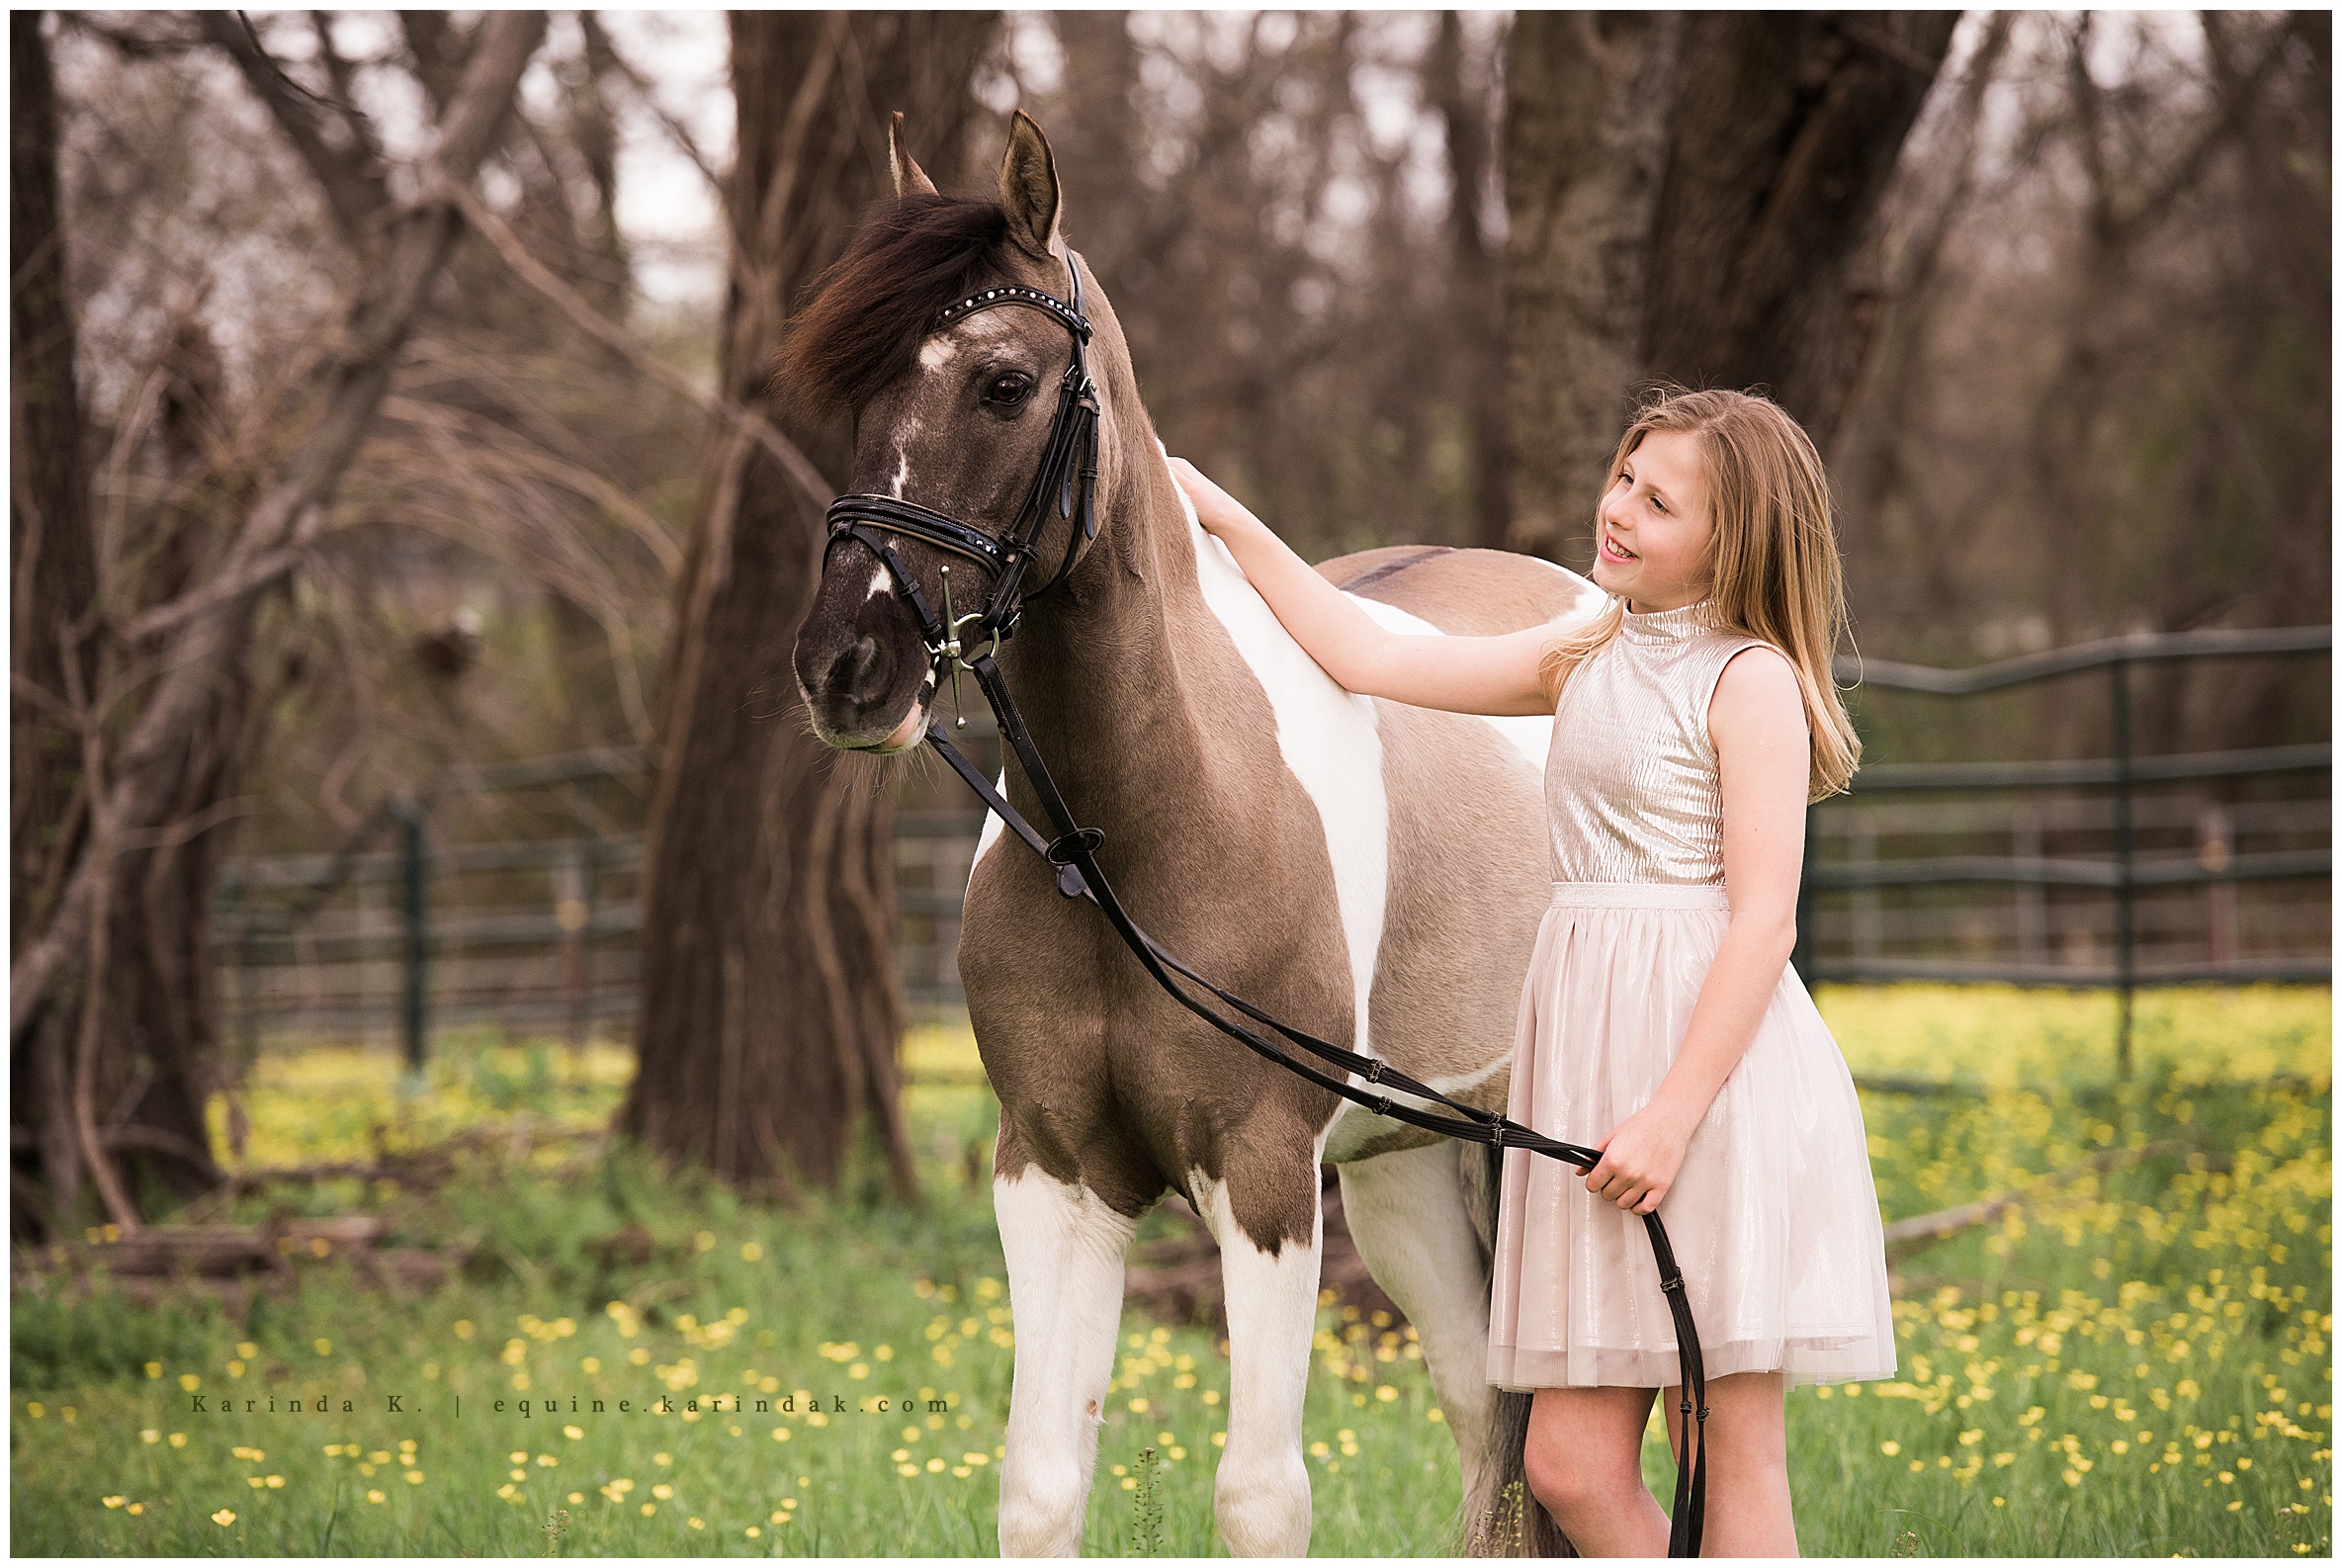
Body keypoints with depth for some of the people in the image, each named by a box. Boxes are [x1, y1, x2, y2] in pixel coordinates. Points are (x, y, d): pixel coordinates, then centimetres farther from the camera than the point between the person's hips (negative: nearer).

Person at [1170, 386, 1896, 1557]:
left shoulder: (1749, 680, -6)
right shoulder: (1589, 660, 16)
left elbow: (1764, 920, -13)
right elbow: (1370, 660, 20)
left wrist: (1673, 1113, -20)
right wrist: (1225, 520, 20)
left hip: (1713, 1064, -7)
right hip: (1587, 1061, 7)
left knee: (1731, 1449, -3)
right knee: (1571, 1464, 3)